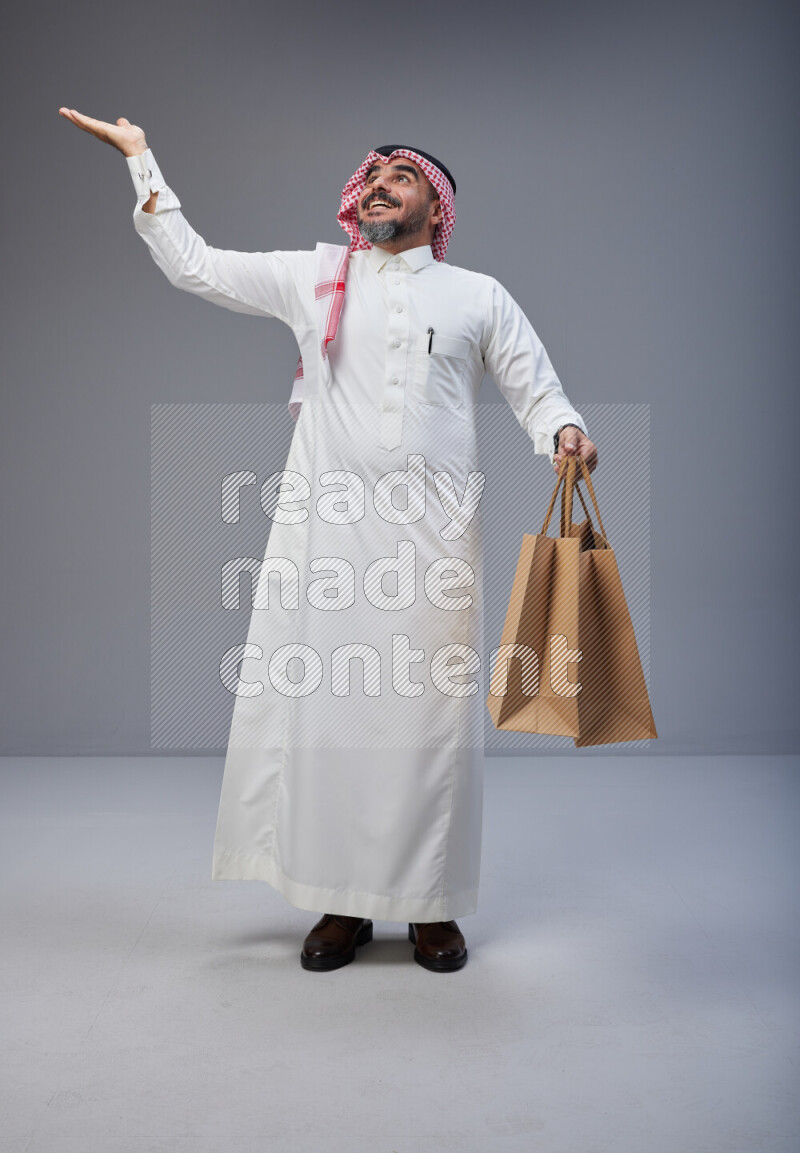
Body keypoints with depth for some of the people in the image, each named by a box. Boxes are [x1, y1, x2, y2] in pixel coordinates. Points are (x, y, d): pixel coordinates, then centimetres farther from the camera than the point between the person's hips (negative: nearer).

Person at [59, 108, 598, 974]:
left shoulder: (479, 296, 14)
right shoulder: (312, 278, 15)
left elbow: (535, 389, 11)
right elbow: (192, 265, 17)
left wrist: (564, 431, -11)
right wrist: (141, 159, 18)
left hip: (431, 536, -1)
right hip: (325, 532, 1)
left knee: (430, 714, 0)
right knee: (322, 706, 0)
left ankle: (431, 907, 13)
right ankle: (341, 901, 13)